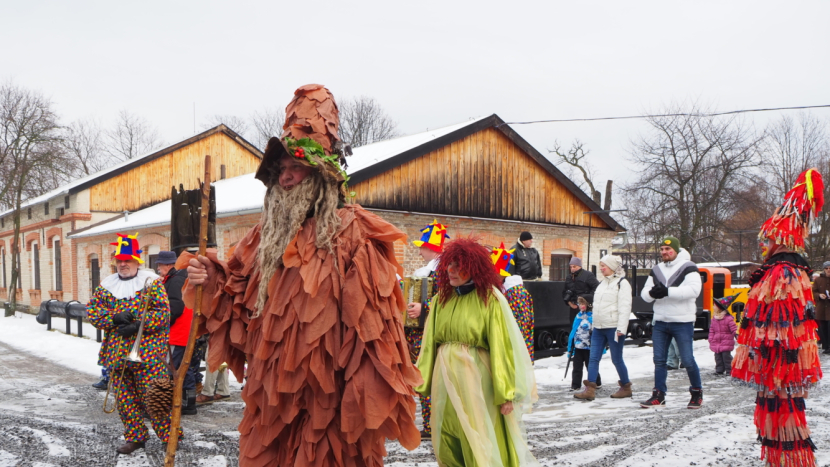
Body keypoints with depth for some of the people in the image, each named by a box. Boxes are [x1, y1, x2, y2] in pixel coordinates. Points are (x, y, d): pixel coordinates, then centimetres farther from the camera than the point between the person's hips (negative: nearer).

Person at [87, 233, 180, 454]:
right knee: (124, 399, 11)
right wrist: (114, 318, -12)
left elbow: (163, 313, -9)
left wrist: (137, 326, -19)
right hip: (117, 353, 5)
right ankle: (135, 437, 25)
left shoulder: (151, 282, -3)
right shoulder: (106, 286, 11)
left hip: (147, 352, -5)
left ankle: (170, 435, 9)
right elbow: (92, 311, 5)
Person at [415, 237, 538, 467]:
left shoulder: (490, 298, -9)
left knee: (480, 446, 3)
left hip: (475, 377, -5)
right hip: (445, 377, 5)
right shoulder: (442, 298, 5)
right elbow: (430, 343, 6)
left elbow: (502, 346, -12)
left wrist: (506, 392, -14)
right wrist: (421, 379, 0)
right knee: (447, 445, 14)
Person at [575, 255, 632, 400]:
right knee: (593, 358, 0)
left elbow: (625, 307, -13)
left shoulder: (622, 283, -7)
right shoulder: (602, 283, 18)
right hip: (598, 328, 8)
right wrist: (594, 324, 21)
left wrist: (621, 328, -19)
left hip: (614, 328, -8)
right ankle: (590, 389, 0)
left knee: (617, 359, 1)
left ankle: (626, 387, 19)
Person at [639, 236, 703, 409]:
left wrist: (667, 291, -28)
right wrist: (651, 293, -18)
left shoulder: (688, 267, -6)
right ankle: (659, 395, 17)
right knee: (659, 360, 8)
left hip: (683, 322, -5)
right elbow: (644, 293, 6)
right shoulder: (656, 270, 12)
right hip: (660, 323, 6)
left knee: (687, 360, 0)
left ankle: (697, 393, 20)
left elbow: (694, 290, -22)